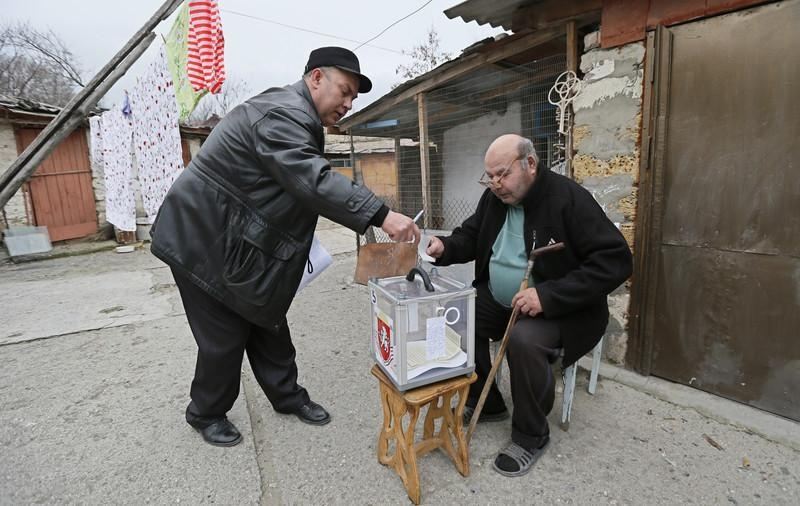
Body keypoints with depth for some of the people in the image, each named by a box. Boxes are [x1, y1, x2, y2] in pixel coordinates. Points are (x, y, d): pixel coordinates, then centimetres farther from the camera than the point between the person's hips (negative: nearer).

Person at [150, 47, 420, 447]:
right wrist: (381, 215, -44)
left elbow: (299, 182, 19)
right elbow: (314, 181, -38)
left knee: (267, 321, 15)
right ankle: (206, 414, 28)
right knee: (225, 336, 3)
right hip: (205, 240, -10)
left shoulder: (295, 115, 12)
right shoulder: (283, 114, -22)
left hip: (241, 241, 10)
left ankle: (287, 396, 31)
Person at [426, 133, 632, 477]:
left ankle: (531, 435, -5)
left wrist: (549, 296, -32)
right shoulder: (494, 198, 1)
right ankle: (485, 402, 10)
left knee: (524, 340, -34)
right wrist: (445, 247, -14)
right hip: (498, 300, 7)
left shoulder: (568, 198, -20)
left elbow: (615, 260, -24)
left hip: (561, 309, -6)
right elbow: (470, 236, 11)